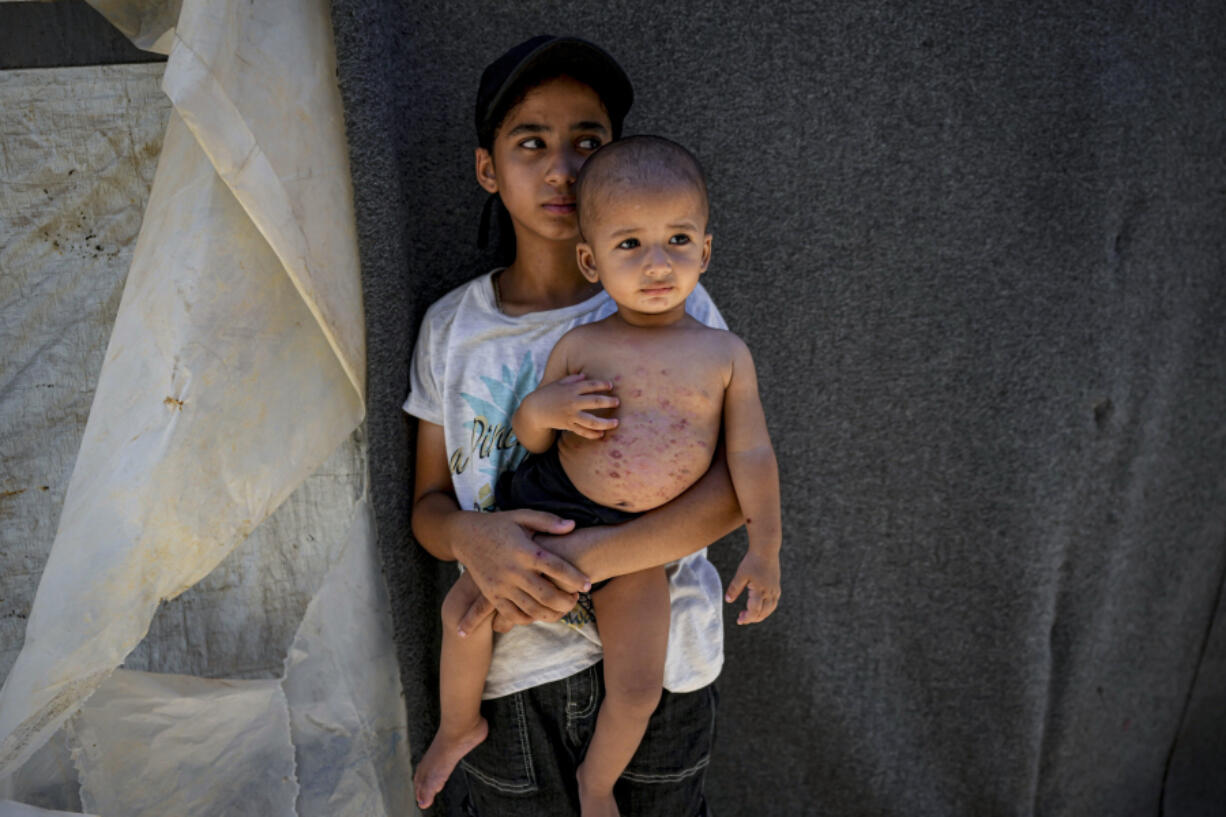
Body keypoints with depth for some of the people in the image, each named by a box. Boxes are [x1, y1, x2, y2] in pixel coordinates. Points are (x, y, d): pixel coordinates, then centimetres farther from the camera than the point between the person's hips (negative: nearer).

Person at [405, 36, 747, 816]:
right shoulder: (452, 329, -1)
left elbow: (739, 482, -16)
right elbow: (429, 504, 2)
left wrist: (579, 557, -27)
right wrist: (474, 537, -21)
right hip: (512, 671, 1)